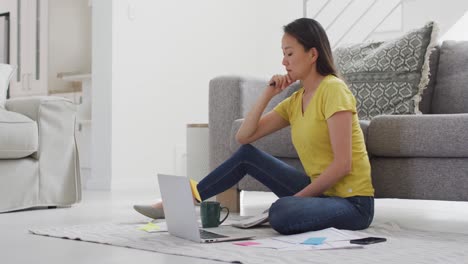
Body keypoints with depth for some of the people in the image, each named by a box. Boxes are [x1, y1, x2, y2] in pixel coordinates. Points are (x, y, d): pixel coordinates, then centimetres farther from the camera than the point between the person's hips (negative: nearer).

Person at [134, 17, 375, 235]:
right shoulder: (295, 101, 9)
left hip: (352, 203, -7)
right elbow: (243, 136, 6)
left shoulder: (333, 90, -15)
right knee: (246, 155, 5)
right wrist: (268, 94, -3)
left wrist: (297, 197, -14)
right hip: (319, 191, 7)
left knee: (281, 212, -36)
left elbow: (342, 164, -20)